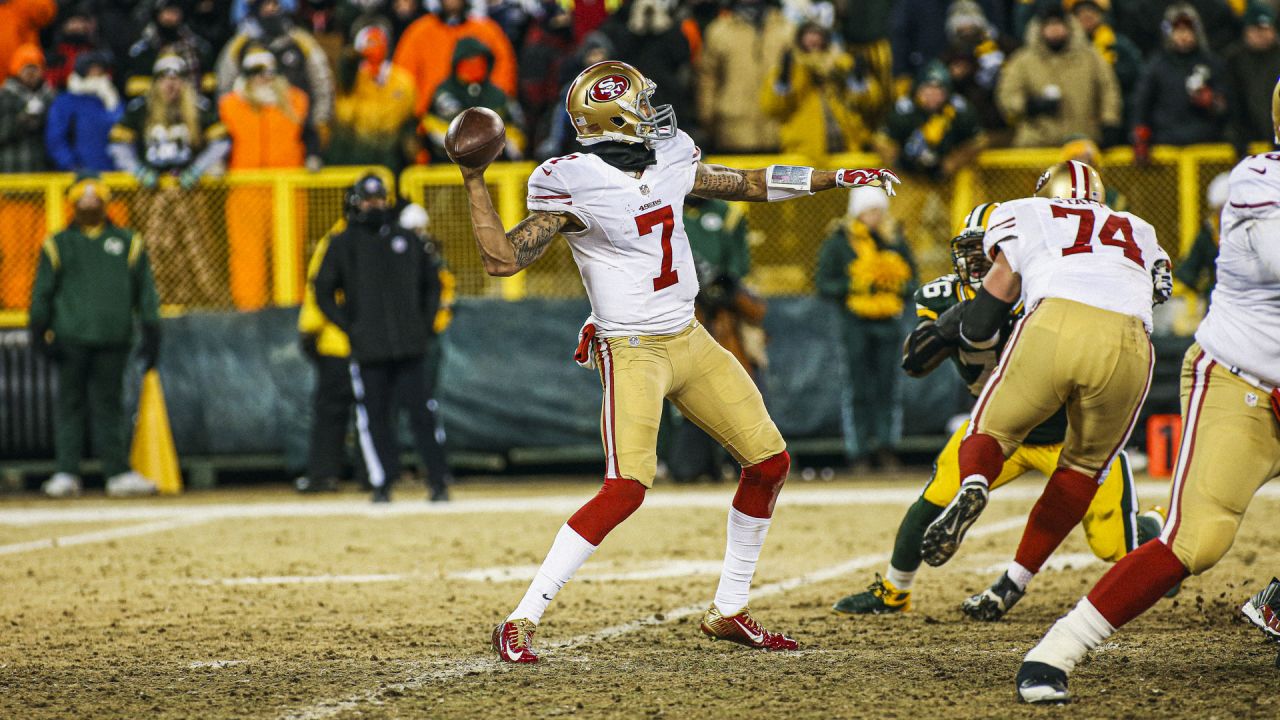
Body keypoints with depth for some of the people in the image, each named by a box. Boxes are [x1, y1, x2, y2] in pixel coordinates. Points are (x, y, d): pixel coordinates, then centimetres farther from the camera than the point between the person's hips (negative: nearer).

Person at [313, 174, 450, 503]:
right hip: (368, 349, -1)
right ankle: (382, 483, 5)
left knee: (420, 413, -3)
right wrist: (349, 326, -4)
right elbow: (323, 292, 6)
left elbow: (432, 283, 19)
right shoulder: (342, 244, 5)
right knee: (375, 417, -1)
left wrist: (426, 324, 7)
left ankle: (438, 479, -1)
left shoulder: (407, 239, 11)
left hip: (409, 344, 1)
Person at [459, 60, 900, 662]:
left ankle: (728, 612, 19)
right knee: (627, 488, -23)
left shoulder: (670, 161, 4)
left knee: (769, 460, 8)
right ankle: (522, 620, -18)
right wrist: (474, 183, -27)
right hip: (631, 352, -8)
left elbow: (746, 184, 19)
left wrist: (840, 177, 20)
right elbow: (503, 259, -18)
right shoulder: (575, 187, -16)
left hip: (690, 342, 8)